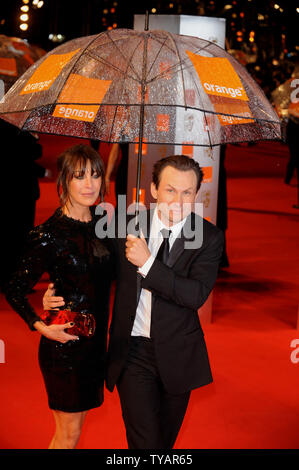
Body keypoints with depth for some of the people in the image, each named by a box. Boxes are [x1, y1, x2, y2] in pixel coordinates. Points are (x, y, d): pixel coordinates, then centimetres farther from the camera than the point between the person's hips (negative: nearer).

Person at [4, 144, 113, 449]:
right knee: (69, 431, 3)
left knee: (76, 422, 17)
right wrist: (41, 326, -21)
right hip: (63, 343, -6)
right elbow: (15, 290, -12)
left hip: (95, 340, 7)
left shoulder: (100, 224, 4)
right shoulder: (49, 233, -16)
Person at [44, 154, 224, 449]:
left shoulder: (209, 237, -9)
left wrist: (148, 263, -25)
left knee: (166, 438, 20)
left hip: (177, 355, 1)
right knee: (144, 441, -7)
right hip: (133, 351, 0)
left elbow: (196, 296, -21)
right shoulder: (126, 226, -5)